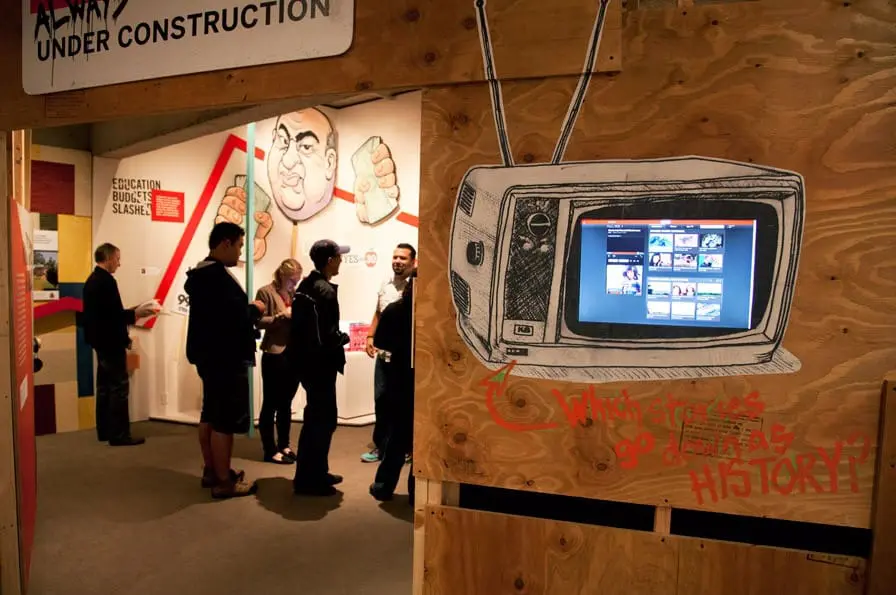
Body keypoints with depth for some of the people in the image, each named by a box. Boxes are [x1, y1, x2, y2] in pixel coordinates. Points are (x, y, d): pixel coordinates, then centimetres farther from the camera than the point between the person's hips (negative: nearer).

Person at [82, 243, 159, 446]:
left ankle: (105, 431, 21)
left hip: (101, 341, 10)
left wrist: (132, 313, 12)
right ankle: (119, 434, -1)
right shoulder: (106, 281, -18)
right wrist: (136, 313, -10)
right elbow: (114, 315, -23)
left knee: (105, 387, 14)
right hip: (111, 342, -10)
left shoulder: (92, 280, 12)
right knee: (119, 387, -5)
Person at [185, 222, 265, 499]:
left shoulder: (202, 272, 13)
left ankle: (211, 470, 29)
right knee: (226, 419, -3)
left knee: (211, 414, 17)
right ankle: (223, 481, 5)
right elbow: (235, 315, -27)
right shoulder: (217, 274, -20)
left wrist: (248, 310, 4)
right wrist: (255, 309, -9)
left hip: (211, 354, 11)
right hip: (225, 357, -11)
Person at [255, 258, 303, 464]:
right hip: (274, 356, -6)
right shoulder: (266, 292, -4)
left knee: (286, 403, 15)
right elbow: (259, 321, -9)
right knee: (270, 404, 4)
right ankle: (270, 450, 13)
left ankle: (283, 445, 27)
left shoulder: (295, 293, 13)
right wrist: (281, 315, -19)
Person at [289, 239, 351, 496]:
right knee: (323, 419, 1)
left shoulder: (305, 285, 10)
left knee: (317, 416, 19)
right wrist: (344, 338, -6)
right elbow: (327, 335, -25)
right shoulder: (326, 290, -19)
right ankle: (309, 479, 10)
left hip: (306, 359, 10)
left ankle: (315, 472, 30)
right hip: (319, 363, -10)